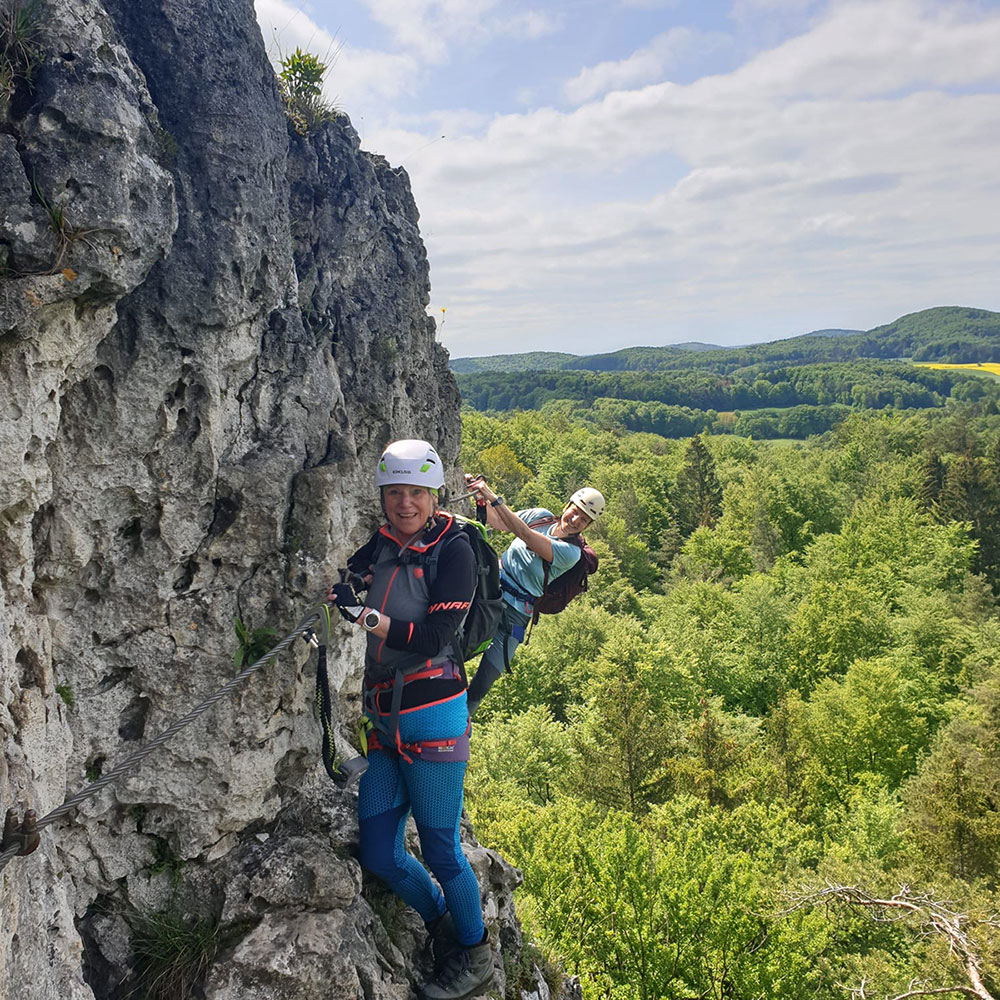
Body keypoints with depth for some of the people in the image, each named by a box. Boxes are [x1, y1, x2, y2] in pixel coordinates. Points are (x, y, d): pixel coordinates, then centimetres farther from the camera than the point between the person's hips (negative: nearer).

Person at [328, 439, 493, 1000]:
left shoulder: (452, 549, -8)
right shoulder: (377, 546, 7)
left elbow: (433, 638, -16)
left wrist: (371, 619, -26)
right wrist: (340, 592, -21)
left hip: (432, 717, -6)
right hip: (382, 719, 6)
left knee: (440, 848, 6)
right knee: (379, 854, 10)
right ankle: (442, 924, 37)